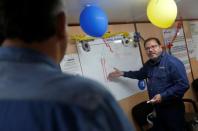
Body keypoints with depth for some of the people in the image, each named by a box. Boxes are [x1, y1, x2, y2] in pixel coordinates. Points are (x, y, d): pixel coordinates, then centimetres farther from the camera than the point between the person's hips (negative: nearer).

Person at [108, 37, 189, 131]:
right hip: (158, 108, 7)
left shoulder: (172, 63, -19)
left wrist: (163, 96, -25)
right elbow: (140, 74, 28)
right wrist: (122, 73, 23)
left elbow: (183, 85, -23)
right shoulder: (149, 64, 7)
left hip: (172, 109, -7)